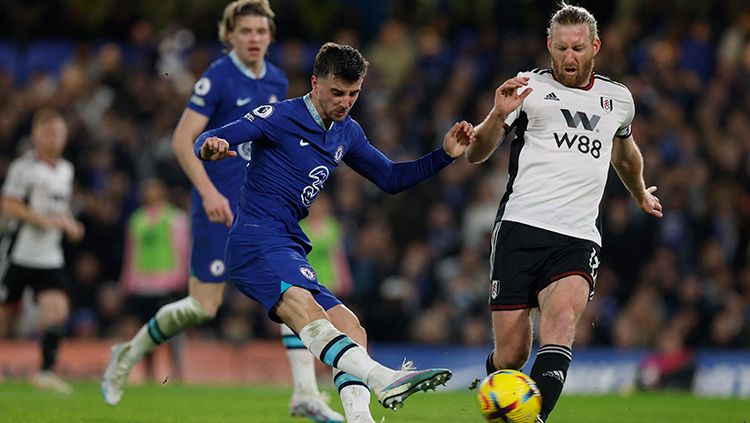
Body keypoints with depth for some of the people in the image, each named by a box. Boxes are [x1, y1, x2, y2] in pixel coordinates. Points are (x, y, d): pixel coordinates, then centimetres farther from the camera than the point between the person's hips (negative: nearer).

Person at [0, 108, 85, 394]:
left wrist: (69, 224, 6)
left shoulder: (66, 170, 12)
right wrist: (46, 220, -22)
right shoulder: (24, 167, -10)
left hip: (50, 257, 5)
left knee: (57, 310, -12)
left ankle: (47, 372, -12)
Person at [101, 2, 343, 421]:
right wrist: (209, 192, -25)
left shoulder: (278, 82, 8)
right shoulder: (217, 79, -13)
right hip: (219, 208, -6)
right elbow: (182, 141, -16)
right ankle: (128, 355, 21)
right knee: (203, 307, -3)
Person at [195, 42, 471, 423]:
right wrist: (210, 147, -37)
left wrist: (445, 155, 13)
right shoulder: (280, 117, -4)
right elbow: (209, 140, -12)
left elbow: (391, 178, 27)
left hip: (289, 249, 10)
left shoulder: (347, 133, 18)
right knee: (303, 306, -35)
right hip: (256, 241, -10)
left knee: (351, 331, 3)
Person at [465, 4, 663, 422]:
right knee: (510, 356, -6)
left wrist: (640, 192, 56)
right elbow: (476, 154, 3)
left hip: (579, 239, 1)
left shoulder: (618, 98, 18)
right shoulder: (530, 87, 7)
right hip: (521, 227, -1)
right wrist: (499, 115, -15)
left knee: (563, 316, -29)